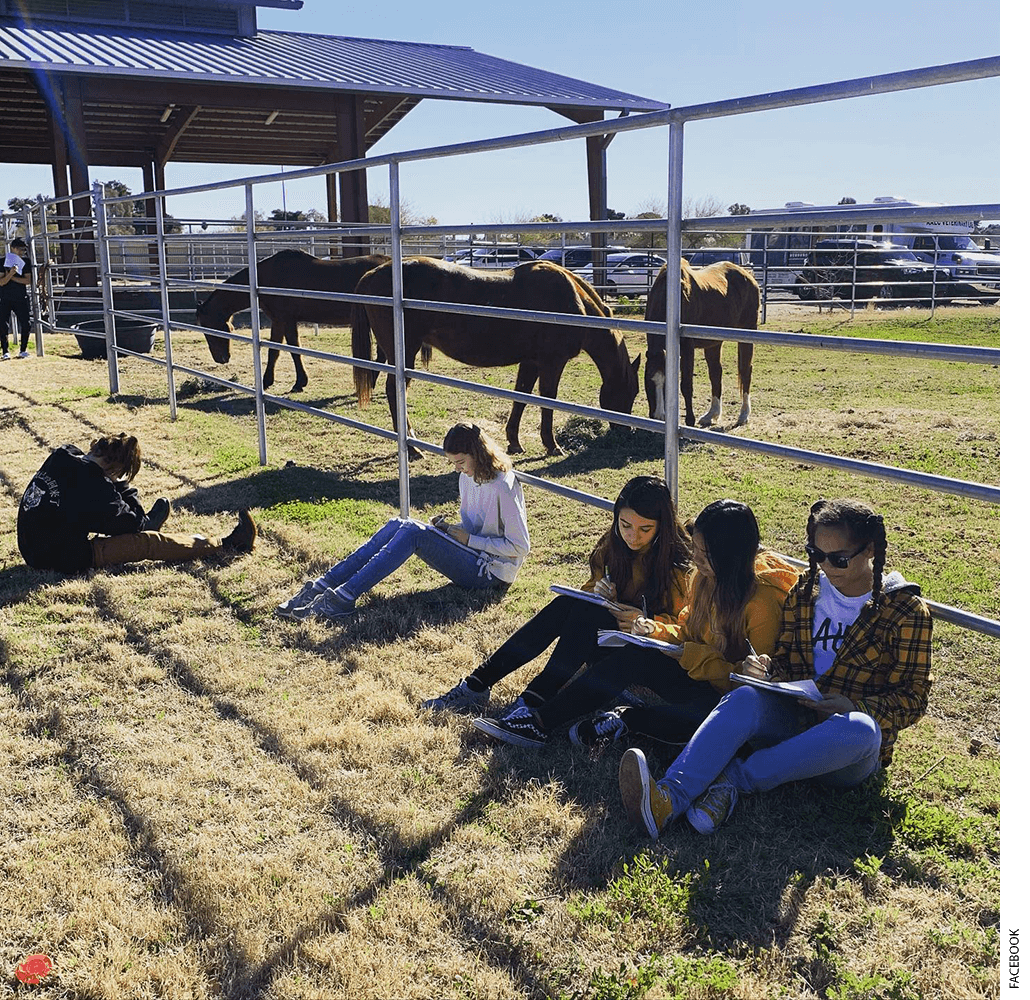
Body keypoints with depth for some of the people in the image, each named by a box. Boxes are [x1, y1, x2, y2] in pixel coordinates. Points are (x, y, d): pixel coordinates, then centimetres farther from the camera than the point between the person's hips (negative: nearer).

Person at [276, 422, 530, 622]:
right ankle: (321, 587, -18)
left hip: (491, 574, -8)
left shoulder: (504, 487, -17)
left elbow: (520, 547, -17)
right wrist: (451, 529, -1)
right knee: (398, 525, -11)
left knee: (414, 532, -26)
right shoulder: (467, 476, 9)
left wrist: (469, 539, -16)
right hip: (472, 557, 8)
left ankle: (343, 599, -30)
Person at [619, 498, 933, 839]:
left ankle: (734, 778, -33)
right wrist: (766, 669, -9)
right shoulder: (804, 592, 11)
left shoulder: (906, 610, -1)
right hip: (794, 719, 3)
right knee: (744, 699, -29)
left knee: (860, 729, -39)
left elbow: (912, 698, -3)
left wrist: (857, 707, -20)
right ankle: (668, 799, -50)